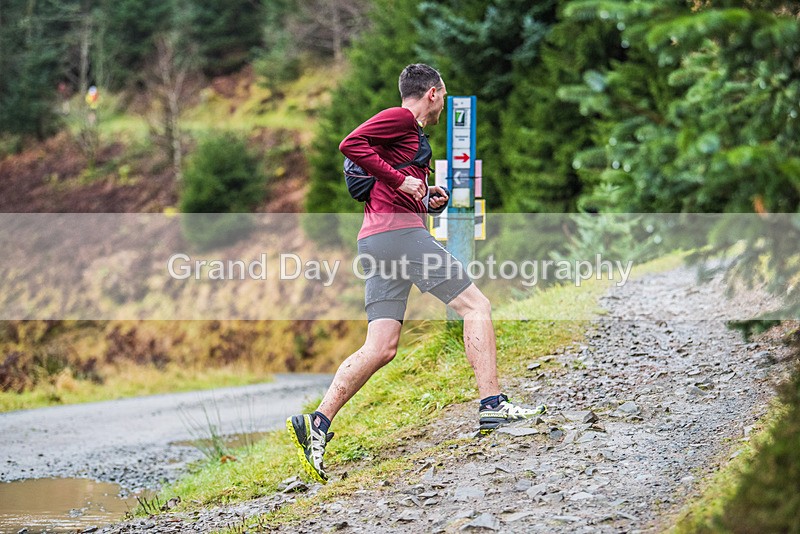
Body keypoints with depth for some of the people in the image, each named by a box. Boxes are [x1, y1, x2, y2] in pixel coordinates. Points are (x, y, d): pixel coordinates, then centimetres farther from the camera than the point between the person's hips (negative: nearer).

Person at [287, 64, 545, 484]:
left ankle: (317, 424, -6)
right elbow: (350, 143, -15)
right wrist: (400, 180, -17)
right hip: (398, 232, -10)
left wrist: (426, 200, 17)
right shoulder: (400, 118, 0)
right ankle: (491, 405, -10)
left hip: (375, 242, 10)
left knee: (381, 348, 2)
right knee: (475, 305, -5)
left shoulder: (410, 133, 29)